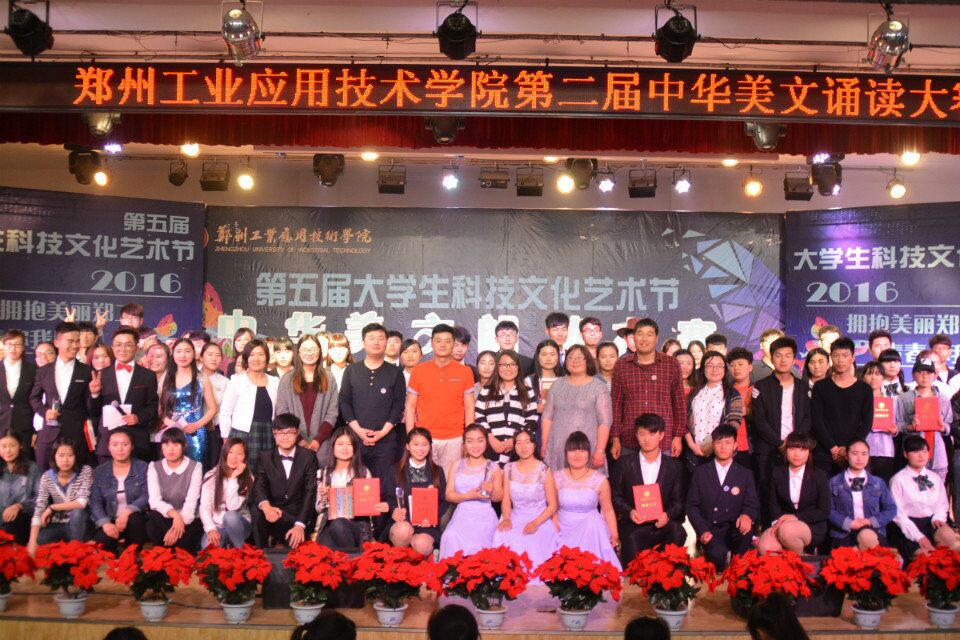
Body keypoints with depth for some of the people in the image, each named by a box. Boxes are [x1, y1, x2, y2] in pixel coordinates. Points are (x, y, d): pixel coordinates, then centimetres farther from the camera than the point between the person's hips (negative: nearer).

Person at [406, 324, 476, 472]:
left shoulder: (465, 372, 5)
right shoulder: (419, 370, 5)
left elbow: (469, 408, 6)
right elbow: (410, 407, 6)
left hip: (454, 439, 0)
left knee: (451, 480, 0)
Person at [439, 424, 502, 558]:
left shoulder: (493, 467, 9)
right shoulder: (456, 465, 14)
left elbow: (499, 498, 9)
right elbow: (449, 495, 8)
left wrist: (492, 490, -14)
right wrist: (468, 496, -10)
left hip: (484, 517, -2)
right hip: (462, 515, 2)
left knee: (475, 540, -31)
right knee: (451, 537, -29)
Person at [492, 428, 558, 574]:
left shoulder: (544, 470, -3)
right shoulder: (509, 469, 8)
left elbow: (553, 505, -2)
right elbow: (506, 501, 8)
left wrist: (536, 523, -17)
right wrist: (506, 518, -13)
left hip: (540, 520, -3)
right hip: (516, 519, 3)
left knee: (532, 544, -33)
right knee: (501, 536, -30)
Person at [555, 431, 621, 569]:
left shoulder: (600, 480, -1)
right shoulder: (558, 479, 2)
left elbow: (608, 510, 5)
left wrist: (614, 535, -2)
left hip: (590, 531, -1)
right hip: (564, 531, 1)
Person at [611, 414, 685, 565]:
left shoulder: (674, 466, 10)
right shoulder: (625, 463, 9)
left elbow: (678, 501, 9)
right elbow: (615, 495, 10)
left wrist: (668, 515, -13)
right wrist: (629, 511, -9)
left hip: (663, 524, 1)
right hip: (632, 526, -1)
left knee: (676, 530, -31)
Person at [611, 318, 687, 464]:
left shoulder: (671, 365, 3)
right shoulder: (621, 366, 5)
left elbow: (680, 402, 6)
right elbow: (616, 404, 6)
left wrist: (678, 436, 2)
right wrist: (615, 438, 3)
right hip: (629, 442, 1)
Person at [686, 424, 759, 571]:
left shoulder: (745, 474, 14)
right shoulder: (700, 472, 11)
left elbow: (753, 505, 6)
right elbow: (692, 505, 7)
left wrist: (747, 516, -19)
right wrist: (703, 530, -9)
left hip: (734, 530, 1)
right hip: (708, 530, -1)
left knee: (746, 529, -35)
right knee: (718, 553, -34)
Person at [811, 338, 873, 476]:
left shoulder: (864, 389, 9)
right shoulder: (820, 387, 7)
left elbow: (867, 424, 4)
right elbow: (816, 421, 0)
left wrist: (848, 448, -7)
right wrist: (833, 448, -9)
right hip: (823, 453, 0)